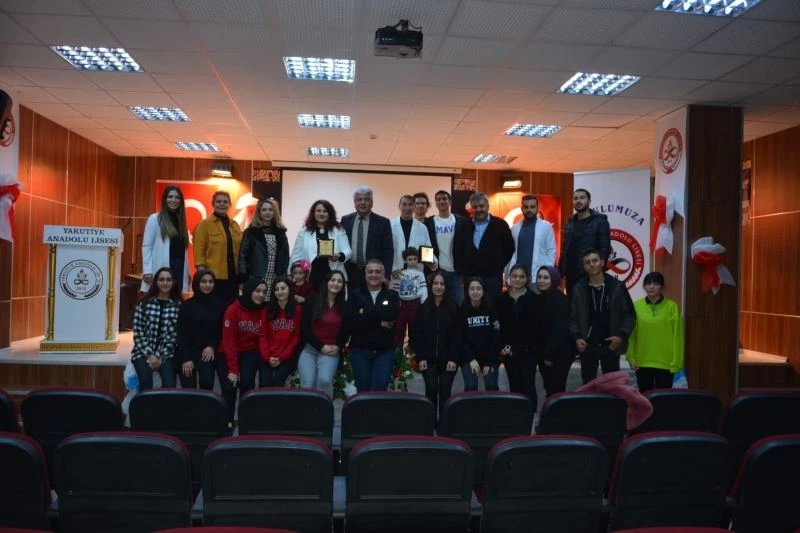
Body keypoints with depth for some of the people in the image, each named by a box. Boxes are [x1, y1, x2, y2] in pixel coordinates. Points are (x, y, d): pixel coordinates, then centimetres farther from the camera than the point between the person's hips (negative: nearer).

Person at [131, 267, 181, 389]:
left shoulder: (178, 305, 3)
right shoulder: (145, 303, 4)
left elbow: (175, 335, -1)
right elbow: (138, 332, 0)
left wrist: (161, 355, -9)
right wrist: (149, 354, -8)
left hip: (166, 353, 0)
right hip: (143, 352, 0)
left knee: (169, 385, -24)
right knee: (146, 382, -26)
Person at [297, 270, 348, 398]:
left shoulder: (344, 306, 9)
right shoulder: (312, 301, 2)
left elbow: (345, 331, 15)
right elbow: (305, 328, -3)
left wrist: (338, 347, -4)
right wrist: (321, 346, -8)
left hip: (331, 352, 1)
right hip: (309, 348, -1)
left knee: (324, 380, -27)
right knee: (308, 384, -21)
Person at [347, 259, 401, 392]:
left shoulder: (392, 295, 9)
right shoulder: (355, 295, 7)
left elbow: (392, 314, -14)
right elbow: (352, 320, -9)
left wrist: (366, 312, -12)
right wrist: (379, 323, -13)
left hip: (385, 350, 0)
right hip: (360, 349, 0)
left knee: (380, 388, -3)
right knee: (362, 387, 4)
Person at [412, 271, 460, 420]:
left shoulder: (453, 308, 0)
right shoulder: (423, 308, 3)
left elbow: (456, 335, -3)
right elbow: (417, 335, 2)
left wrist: (453, 358, -9)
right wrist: (420, 357, -5)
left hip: (448, 359, -1)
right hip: (428, 359, 1)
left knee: (445, 392, 1)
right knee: (431, 390, -5)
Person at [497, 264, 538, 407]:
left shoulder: (532, 298, -2)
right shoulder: (502, 299, 6)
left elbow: (533, 326, -6)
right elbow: (498, 325, 6)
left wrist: (516, 348, -10)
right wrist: (502, 346, -5)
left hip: (527, 350, -2)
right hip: (508, 351, 2)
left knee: (528, 384, -5)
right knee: (514, 385, 7)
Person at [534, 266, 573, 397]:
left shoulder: (560, 300, -13)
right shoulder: (539, 299, 11)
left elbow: (560, 329, -19)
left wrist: (550, 354, -19)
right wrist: (540, 353, 8)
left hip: (559, 354, -7)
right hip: (543, 353, 8)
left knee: (556, 389, -5)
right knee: (549, 389, 12)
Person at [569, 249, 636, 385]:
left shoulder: (617, 286, -2)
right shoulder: (578, 289, 0)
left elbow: (630, 315, 0)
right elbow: (573, 317, 1)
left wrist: (622, 335, -11)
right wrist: (576, 337, -12)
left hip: (611, 345, 0)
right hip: (587, 345, 1)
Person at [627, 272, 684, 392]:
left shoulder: (671, 307, -5)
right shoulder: (636, 306, 0)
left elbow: (677, 336, -4)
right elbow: (631, 335, 2)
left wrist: (676, 362, -6)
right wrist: (631, 358, -3)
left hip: (665, 363, -2)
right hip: (642, 363, 2)